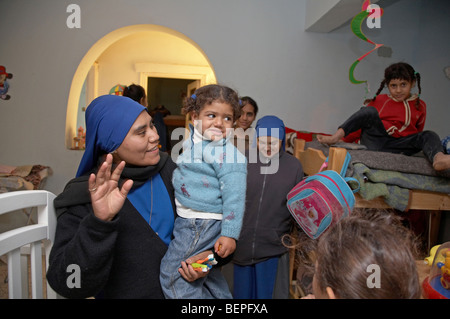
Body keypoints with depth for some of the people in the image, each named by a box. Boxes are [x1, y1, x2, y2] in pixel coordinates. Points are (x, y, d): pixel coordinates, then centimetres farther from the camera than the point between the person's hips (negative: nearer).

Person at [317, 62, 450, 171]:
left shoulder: (419, 106, 14)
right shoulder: (379, 100, 10)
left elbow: (418, 132, 23)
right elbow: (362, 124, 12)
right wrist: (344, 140, 7)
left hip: (397, 146, 2)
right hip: (374, 141, -1)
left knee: (429, 136, -19)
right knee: (369, 111, -22)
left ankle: (438, 158, -52)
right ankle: (335, 137, -33)